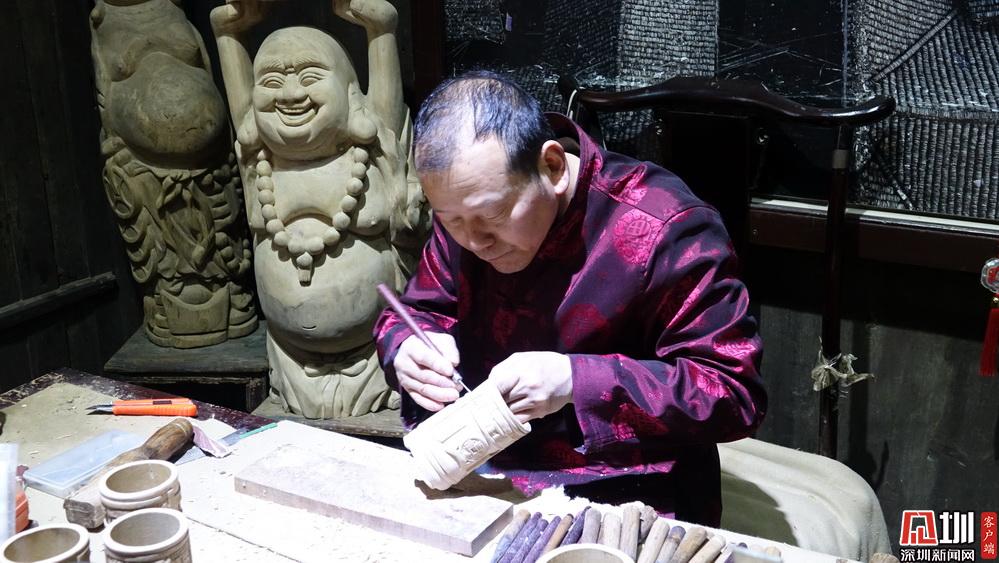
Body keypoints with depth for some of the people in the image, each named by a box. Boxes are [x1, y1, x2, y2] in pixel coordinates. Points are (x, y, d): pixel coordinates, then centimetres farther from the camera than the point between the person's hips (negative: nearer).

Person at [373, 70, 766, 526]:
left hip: (618, 505, -4)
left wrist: (576, 381, -28)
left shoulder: (664, 230, -19)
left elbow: (735, 393, -18)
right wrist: (409, 348, -13)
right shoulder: (468, 204, 0)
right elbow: (415, 313, 12)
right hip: (469, 474, 5)